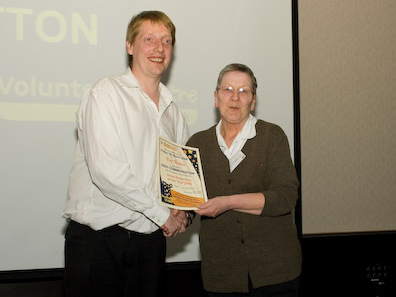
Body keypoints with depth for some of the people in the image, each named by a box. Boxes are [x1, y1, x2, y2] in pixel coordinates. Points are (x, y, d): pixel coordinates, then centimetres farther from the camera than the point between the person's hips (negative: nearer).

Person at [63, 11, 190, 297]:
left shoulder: (171, 107, 14)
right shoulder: (107, 92, -7)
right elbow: (106, 170, -18)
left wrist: (182, 210, -1)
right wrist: (162, 212, -12)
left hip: (151, 236, 6)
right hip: (98, 236, -6)